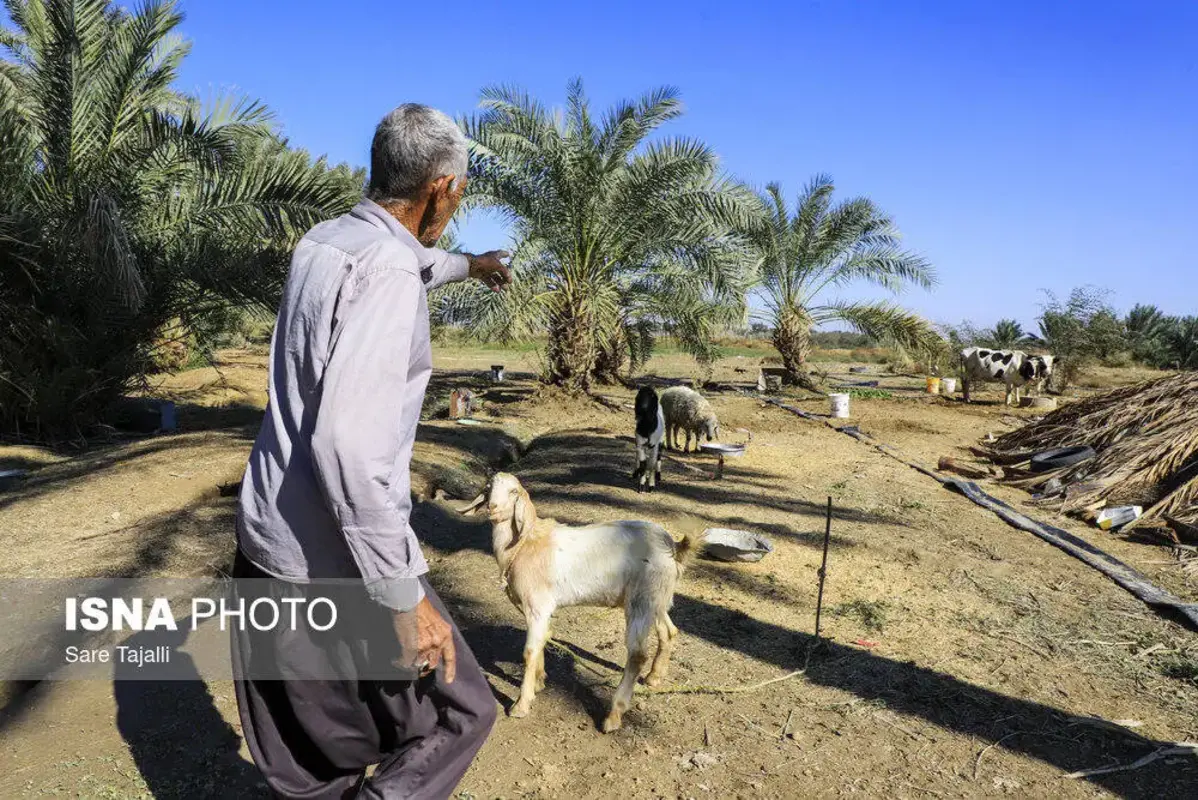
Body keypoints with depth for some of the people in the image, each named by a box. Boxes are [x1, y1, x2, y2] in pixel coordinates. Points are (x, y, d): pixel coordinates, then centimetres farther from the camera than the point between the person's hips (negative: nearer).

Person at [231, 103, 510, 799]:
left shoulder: (326, 241, 8)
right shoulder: (385, 272, -20)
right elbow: (349, 440, -30)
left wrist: (468, 265, 51)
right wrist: (403, 599, -25)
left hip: (268, 538, 9)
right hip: (333, 560, -9)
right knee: (457, 715, 10)